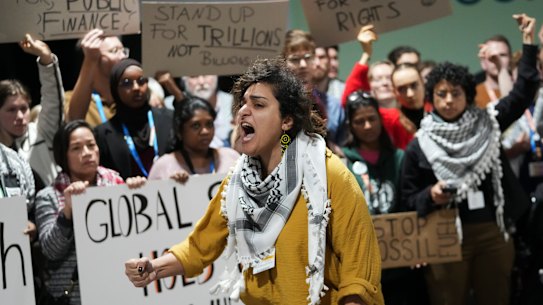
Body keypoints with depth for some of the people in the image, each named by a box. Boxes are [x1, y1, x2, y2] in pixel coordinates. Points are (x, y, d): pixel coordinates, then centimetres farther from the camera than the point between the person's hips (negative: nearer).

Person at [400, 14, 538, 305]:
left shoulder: (486, 124, 6)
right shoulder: (419, 145, 1)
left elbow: (523, 92, 5)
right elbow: (408, 198, 5)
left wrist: (528, 41, 2)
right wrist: (431, 195, -17)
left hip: (493, 232, 2)